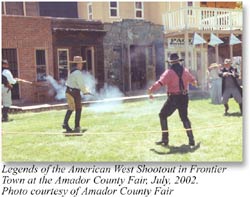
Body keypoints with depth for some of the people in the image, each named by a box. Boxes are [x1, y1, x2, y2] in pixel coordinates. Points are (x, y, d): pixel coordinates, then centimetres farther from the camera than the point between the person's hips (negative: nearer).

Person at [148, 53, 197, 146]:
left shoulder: (169, 72, -11)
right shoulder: (185, 71, 8)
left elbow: (160, 83, -22)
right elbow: (192, 80, 26)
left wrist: (150, 90, -18)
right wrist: (195, 83, 49)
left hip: (173, 98, -5)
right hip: (184, 97, 5)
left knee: (163, 115, 11)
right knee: (184, 117, 19)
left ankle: (165, 139, 10)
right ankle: (191, 139, 11)